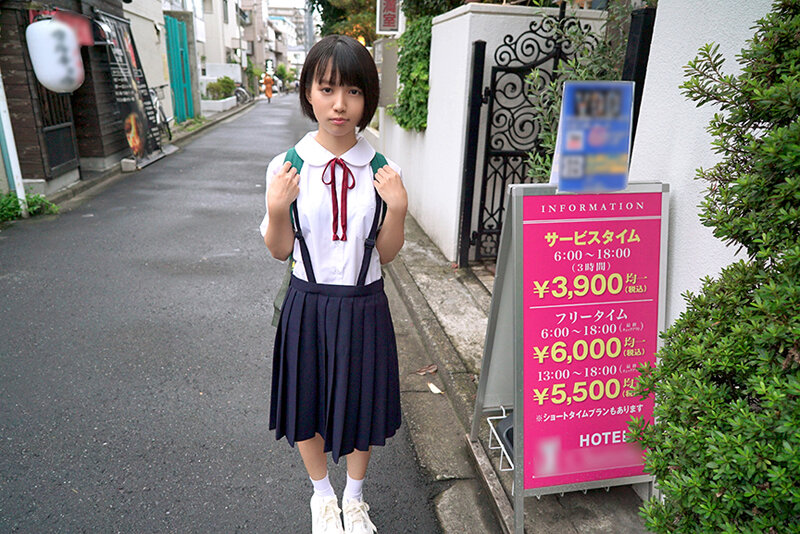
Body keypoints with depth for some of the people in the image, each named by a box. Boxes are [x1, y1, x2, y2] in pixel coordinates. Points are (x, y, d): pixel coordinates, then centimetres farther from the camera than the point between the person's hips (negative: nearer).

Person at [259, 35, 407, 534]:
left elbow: (386, 254, 0)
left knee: (362, 403, 16)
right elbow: (280, 251, -1)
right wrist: (276, 209, -19)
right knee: (308, 404, 17)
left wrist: (398, 210, -18)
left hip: (364, 306, 0)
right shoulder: (287, 168, -7)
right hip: (309, 302, 0)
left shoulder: (384, 171, -7)